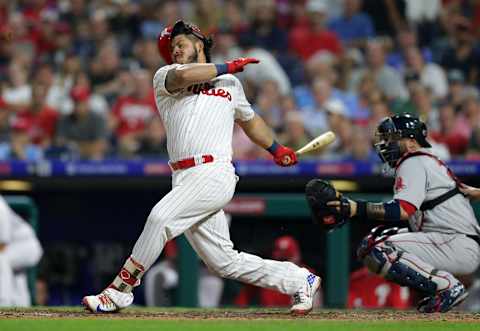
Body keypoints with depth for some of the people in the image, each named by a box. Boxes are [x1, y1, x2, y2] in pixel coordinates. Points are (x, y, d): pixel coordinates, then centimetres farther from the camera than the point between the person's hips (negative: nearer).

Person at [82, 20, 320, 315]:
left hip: (215, 173, -3)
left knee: (161, 217, -25)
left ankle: (120, 290, -16)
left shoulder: (230, 83, 21)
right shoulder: (165, 77, 16)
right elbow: (183, 75, -8)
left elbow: (249, 119, 38)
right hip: (183, 179, 3)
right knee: (224, 262, 1)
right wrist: (227, 67, 1)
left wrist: (276, 149, 34)